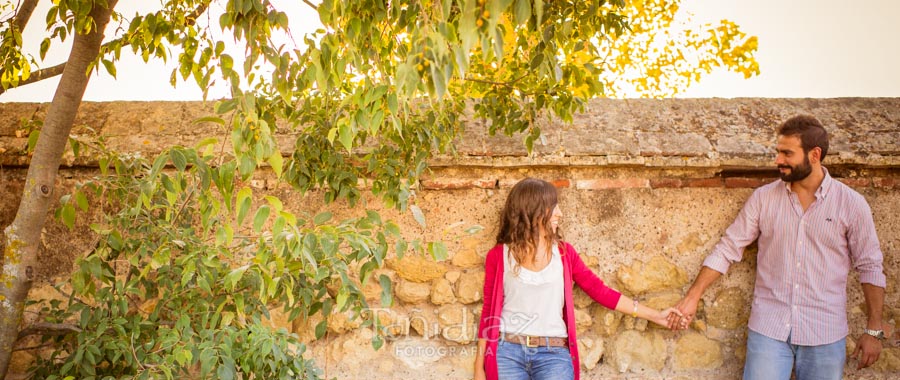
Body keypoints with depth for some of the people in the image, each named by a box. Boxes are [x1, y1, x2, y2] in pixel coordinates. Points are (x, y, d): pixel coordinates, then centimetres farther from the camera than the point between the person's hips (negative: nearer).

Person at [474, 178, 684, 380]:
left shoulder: (564, 252, 8)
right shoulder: (498, 256, 2)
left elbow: (600, 291, 11)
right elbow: (489, 310, 6)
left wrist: (655, 315, 10)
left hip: (553, 354, 1)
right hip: (507, 352, -1)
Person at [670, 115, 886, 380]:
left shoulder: (851, 204, -2)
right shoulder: (763, 198, 1)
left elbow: (870, 267, 2)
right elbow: (727, 249, 2)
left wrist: (874, 330, 0)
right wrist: (692, 297, -4)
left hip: (825, 337, 0)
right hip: (768, 329, 1)